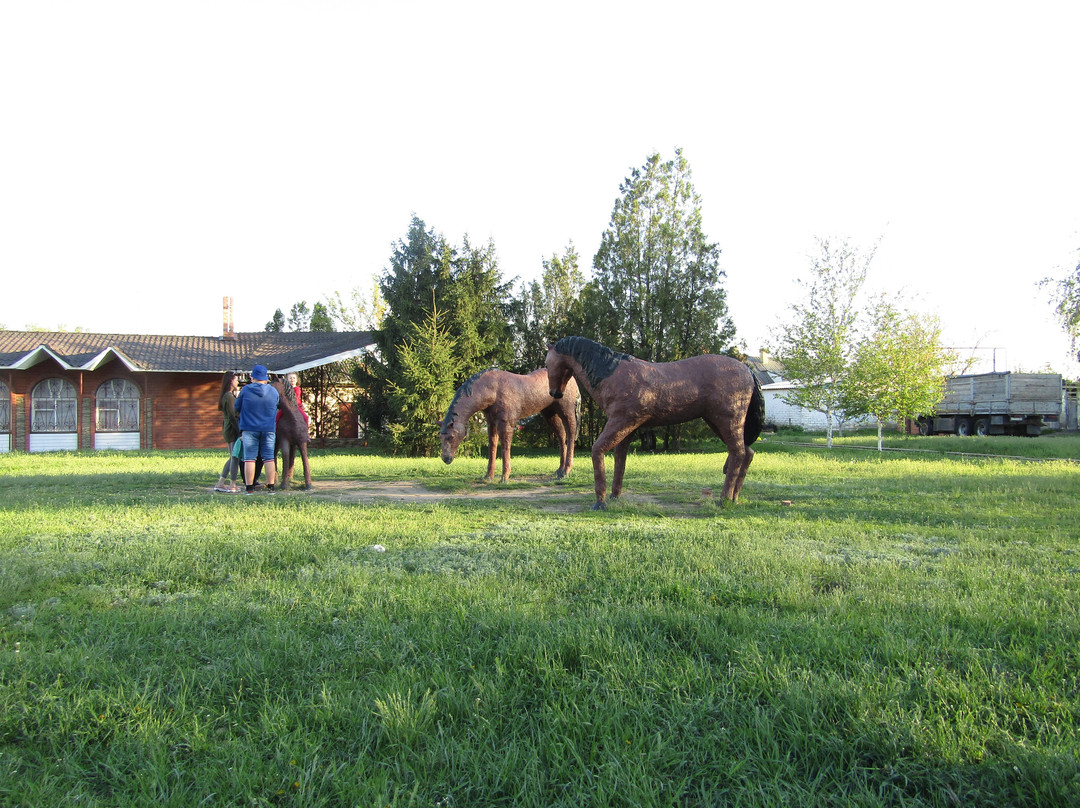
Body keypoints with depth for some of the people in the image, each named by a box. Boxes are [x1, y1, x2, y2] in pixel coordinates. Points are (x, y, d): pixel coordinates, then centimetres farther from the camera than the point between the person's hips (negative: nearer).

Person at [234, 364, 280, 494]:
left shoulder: (246, 390, -3)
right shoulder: (273, 391, 3)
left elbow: (237, 408, 7)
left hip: (249, 429, -2)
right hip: (269, 429, 2)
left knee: (249, 458, 2)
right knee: (269, 458, 6)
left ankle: (249, 487, 2)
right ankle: (270, 486, 6)